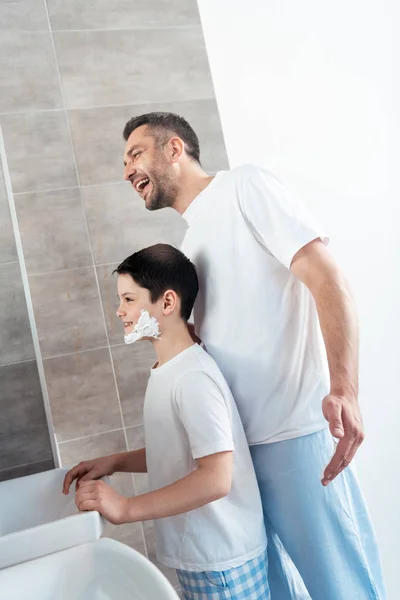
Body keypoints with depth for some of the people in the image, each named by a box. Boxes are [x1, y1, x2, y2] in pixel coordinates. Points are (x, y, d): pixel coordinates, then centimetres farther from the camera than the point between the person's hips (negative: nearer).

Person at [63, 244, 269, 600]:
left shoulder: (193, 376, -24)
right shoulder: (166, 371, 5)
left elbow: (215, 478, -28)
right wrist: (115, 462, 4)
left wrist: (125, 509, -29)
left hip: (221, 561, -8)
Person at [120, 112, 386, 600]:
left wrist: (342, 388, -27)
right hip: (233, 441, 8)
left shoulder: (243, 186, -3)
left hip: (292, 432, -8)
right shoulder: (189, 244, 19)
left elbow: (327, 280, -15)